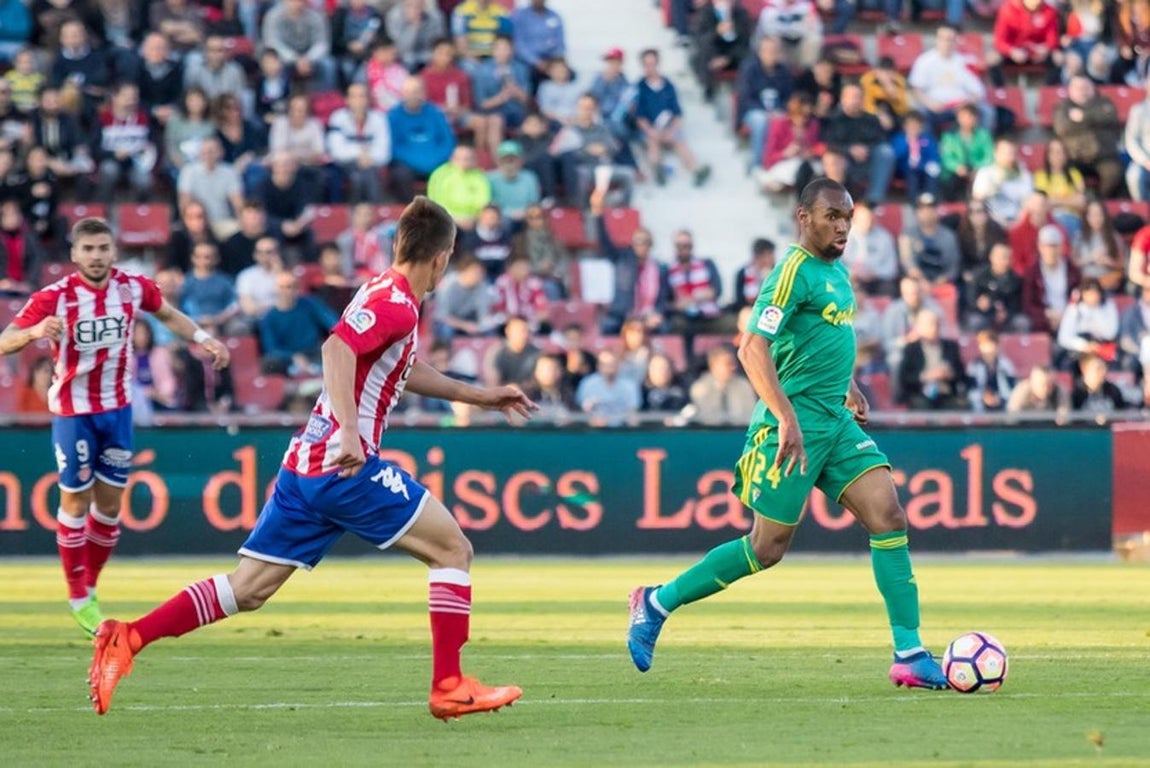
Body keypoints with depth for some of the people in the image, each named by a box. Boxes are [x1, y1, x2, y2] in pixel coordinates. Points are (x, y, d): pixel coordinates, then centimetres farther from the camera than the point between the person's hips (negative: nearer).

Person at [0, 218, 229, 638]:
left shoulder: (133, 288, -6)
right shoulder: (54, 298, -17)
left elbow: (168, 315, 16)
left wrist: (203, 339, 2)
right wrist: (34, 332, -43)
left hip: (117, 409, 4)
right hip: (73, 412, -4)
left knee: (110, 501, 7)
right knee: (76, 500, -1)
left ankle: (90, 588, 24)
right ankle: (78, 597, 12)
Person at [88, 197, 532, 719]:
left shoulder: (386, 295, 19)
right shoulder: (395, 304, -11)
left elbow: (403, 371, 35)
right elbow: (338, 347, -28)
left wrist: (479, 397, 38)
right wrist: (349, 432, -37)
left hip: (304, 465, 9)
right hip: (347, 467, -9)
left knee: (247, 589, 7)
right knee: (453, 549, 2)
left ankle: (128, 639, -3)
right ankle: (449, 687, 0)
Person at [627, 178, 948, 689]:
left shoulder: (837, 270, 13)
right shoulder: (794, 272, -15)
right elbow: (752, 348, -23)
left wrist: (850, 390, 25)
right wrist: (786, 417, -30)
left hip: (837, 420, 8)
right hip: (797, 424, -8)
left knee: (888, 517, -6)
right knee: (767, 547, -2)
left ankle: (909, 655, -6)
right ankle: (657, 602, 14)